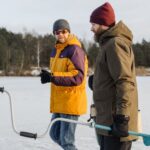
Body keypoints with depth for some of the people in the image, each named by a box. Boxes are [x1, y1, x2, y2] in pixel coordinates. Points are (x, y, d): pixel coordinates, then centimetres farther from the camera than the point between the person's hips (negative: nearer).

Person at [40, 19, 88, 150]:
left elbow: (77, 77, -25)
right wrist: (49, 76, 3)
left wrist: (52, 77, -33)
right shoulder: (56, 50, 13)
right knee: (55, 134, 19)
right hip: (58, 101, 9)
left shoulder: (75, 50, -15)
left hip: (71, 102, -9)